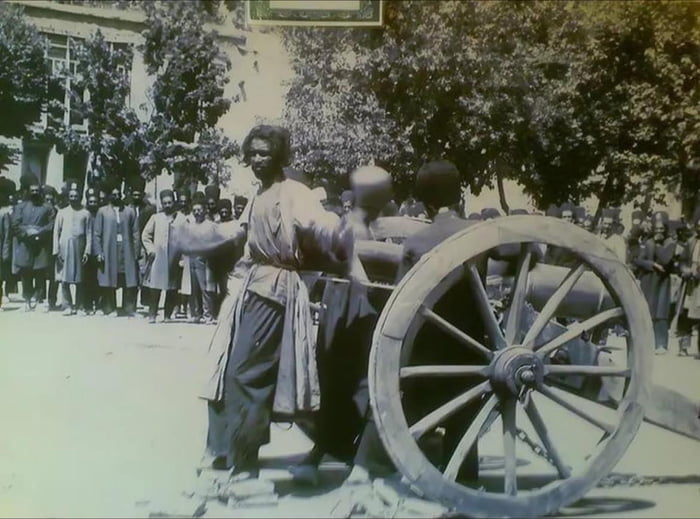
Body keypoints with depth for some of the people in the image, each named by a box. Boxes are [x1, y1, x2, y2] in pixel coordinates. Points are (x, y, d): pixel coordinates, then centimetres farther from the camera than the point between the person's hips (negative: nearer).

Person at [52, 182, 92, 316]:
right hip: (64, 248, 1)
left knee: (79, 280, 2)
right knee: (64, 279, -1)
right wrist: (56, 251, -1)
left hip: (79, 248, -1)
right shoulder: (62, 212, 9)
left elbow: (89, 234, 3)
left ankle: (78, 306, 9)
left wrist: (87, 251, -5)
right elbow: (56, 232, 7)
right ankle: (67, 306, 4)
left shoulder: (85, 213, 7)